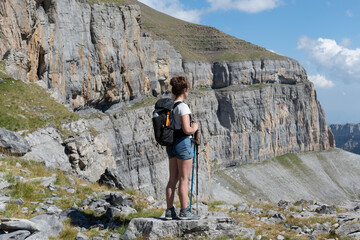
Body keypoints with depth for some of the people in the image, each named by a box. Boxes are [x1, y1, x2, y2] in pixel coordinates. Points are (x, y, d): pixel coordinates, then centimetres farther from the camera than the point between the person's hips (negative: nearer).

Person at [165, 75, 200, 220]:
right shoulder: (183, 106, -15)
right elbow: (186, 129, -21)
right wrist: (195, 128, 0)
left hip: (170, 144, 8)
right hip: (183, 143, -8)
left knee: (173, 179, 11)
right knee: (184, 180, 0)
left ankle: (170, 211, 15)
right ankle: (184, 212, 5)